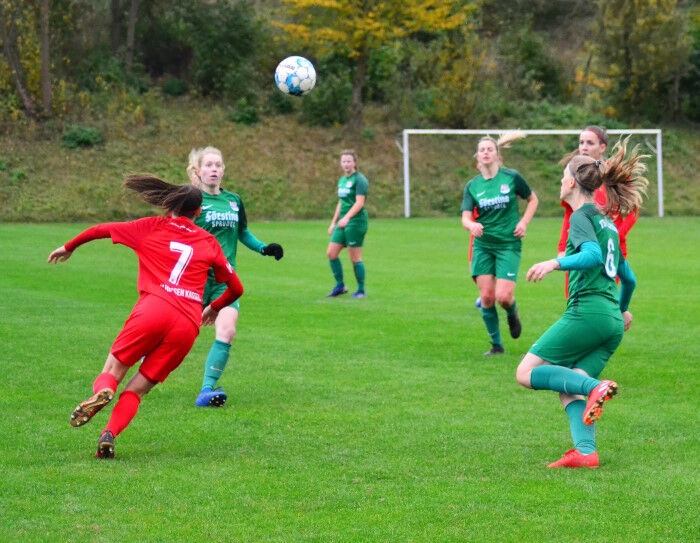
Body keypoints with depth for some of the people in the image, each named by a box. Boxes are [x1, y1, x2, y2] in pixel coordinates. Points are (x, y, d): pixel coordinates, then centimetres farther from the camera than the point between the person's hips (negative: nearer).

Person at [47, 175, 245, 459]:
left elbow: (101, 229, 21)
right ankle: (110, 433, -17)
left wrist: (68, 248, 36)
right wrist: (214, 308, 45)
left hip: (153, 309, -2)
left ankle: (102, 392, -28)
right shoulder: (209, 242, 23)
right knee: (137, 389, 8)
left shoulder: (152, 228, 18)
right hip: (188, 324, 2)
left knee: (114, 369, 8)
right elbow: (235, 288, 27)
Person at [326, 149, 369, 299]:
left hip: (356, 221, -9)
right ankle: (340, 286, 14)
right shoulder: (341, 180, 16)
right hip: (343, 222, 9)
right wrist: (333, 223, 23)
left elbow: (359, 202, -19)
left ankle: (361, 291, 5)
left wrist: (347, 218, -30)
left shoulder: (359, 180, -10)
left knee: (355, 257, -5)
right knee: (331, 253, 3)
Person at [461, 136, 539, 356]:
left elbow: (533, 200, 11)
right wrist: (472, 225, -29)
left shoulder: (511, 177, -3)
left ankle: (513, 314, 23)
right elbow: (465, 216, -6)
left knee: (503, 296, -14)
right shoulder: (472, 186, 3)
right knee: (486, 297, -3)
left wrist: (524, 222, -3)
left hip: (509, 244, -3)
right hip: (483, 246, 3)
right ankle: (496, 344, 13)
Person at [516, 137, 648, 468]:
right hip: (613, 322, 9)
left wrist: (555, 263, -31)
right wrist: (622, 310, 46)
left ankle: (595, 387, -22)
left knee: (527, 373, -6)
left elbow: (593, 255, -22)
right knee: (568, 388, 5)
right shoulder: (606, 222, 23)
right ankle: (586, 452, -15)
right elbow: (628, 278, 30)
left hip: (587, 311, -9)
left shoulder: (582, 217, -2)